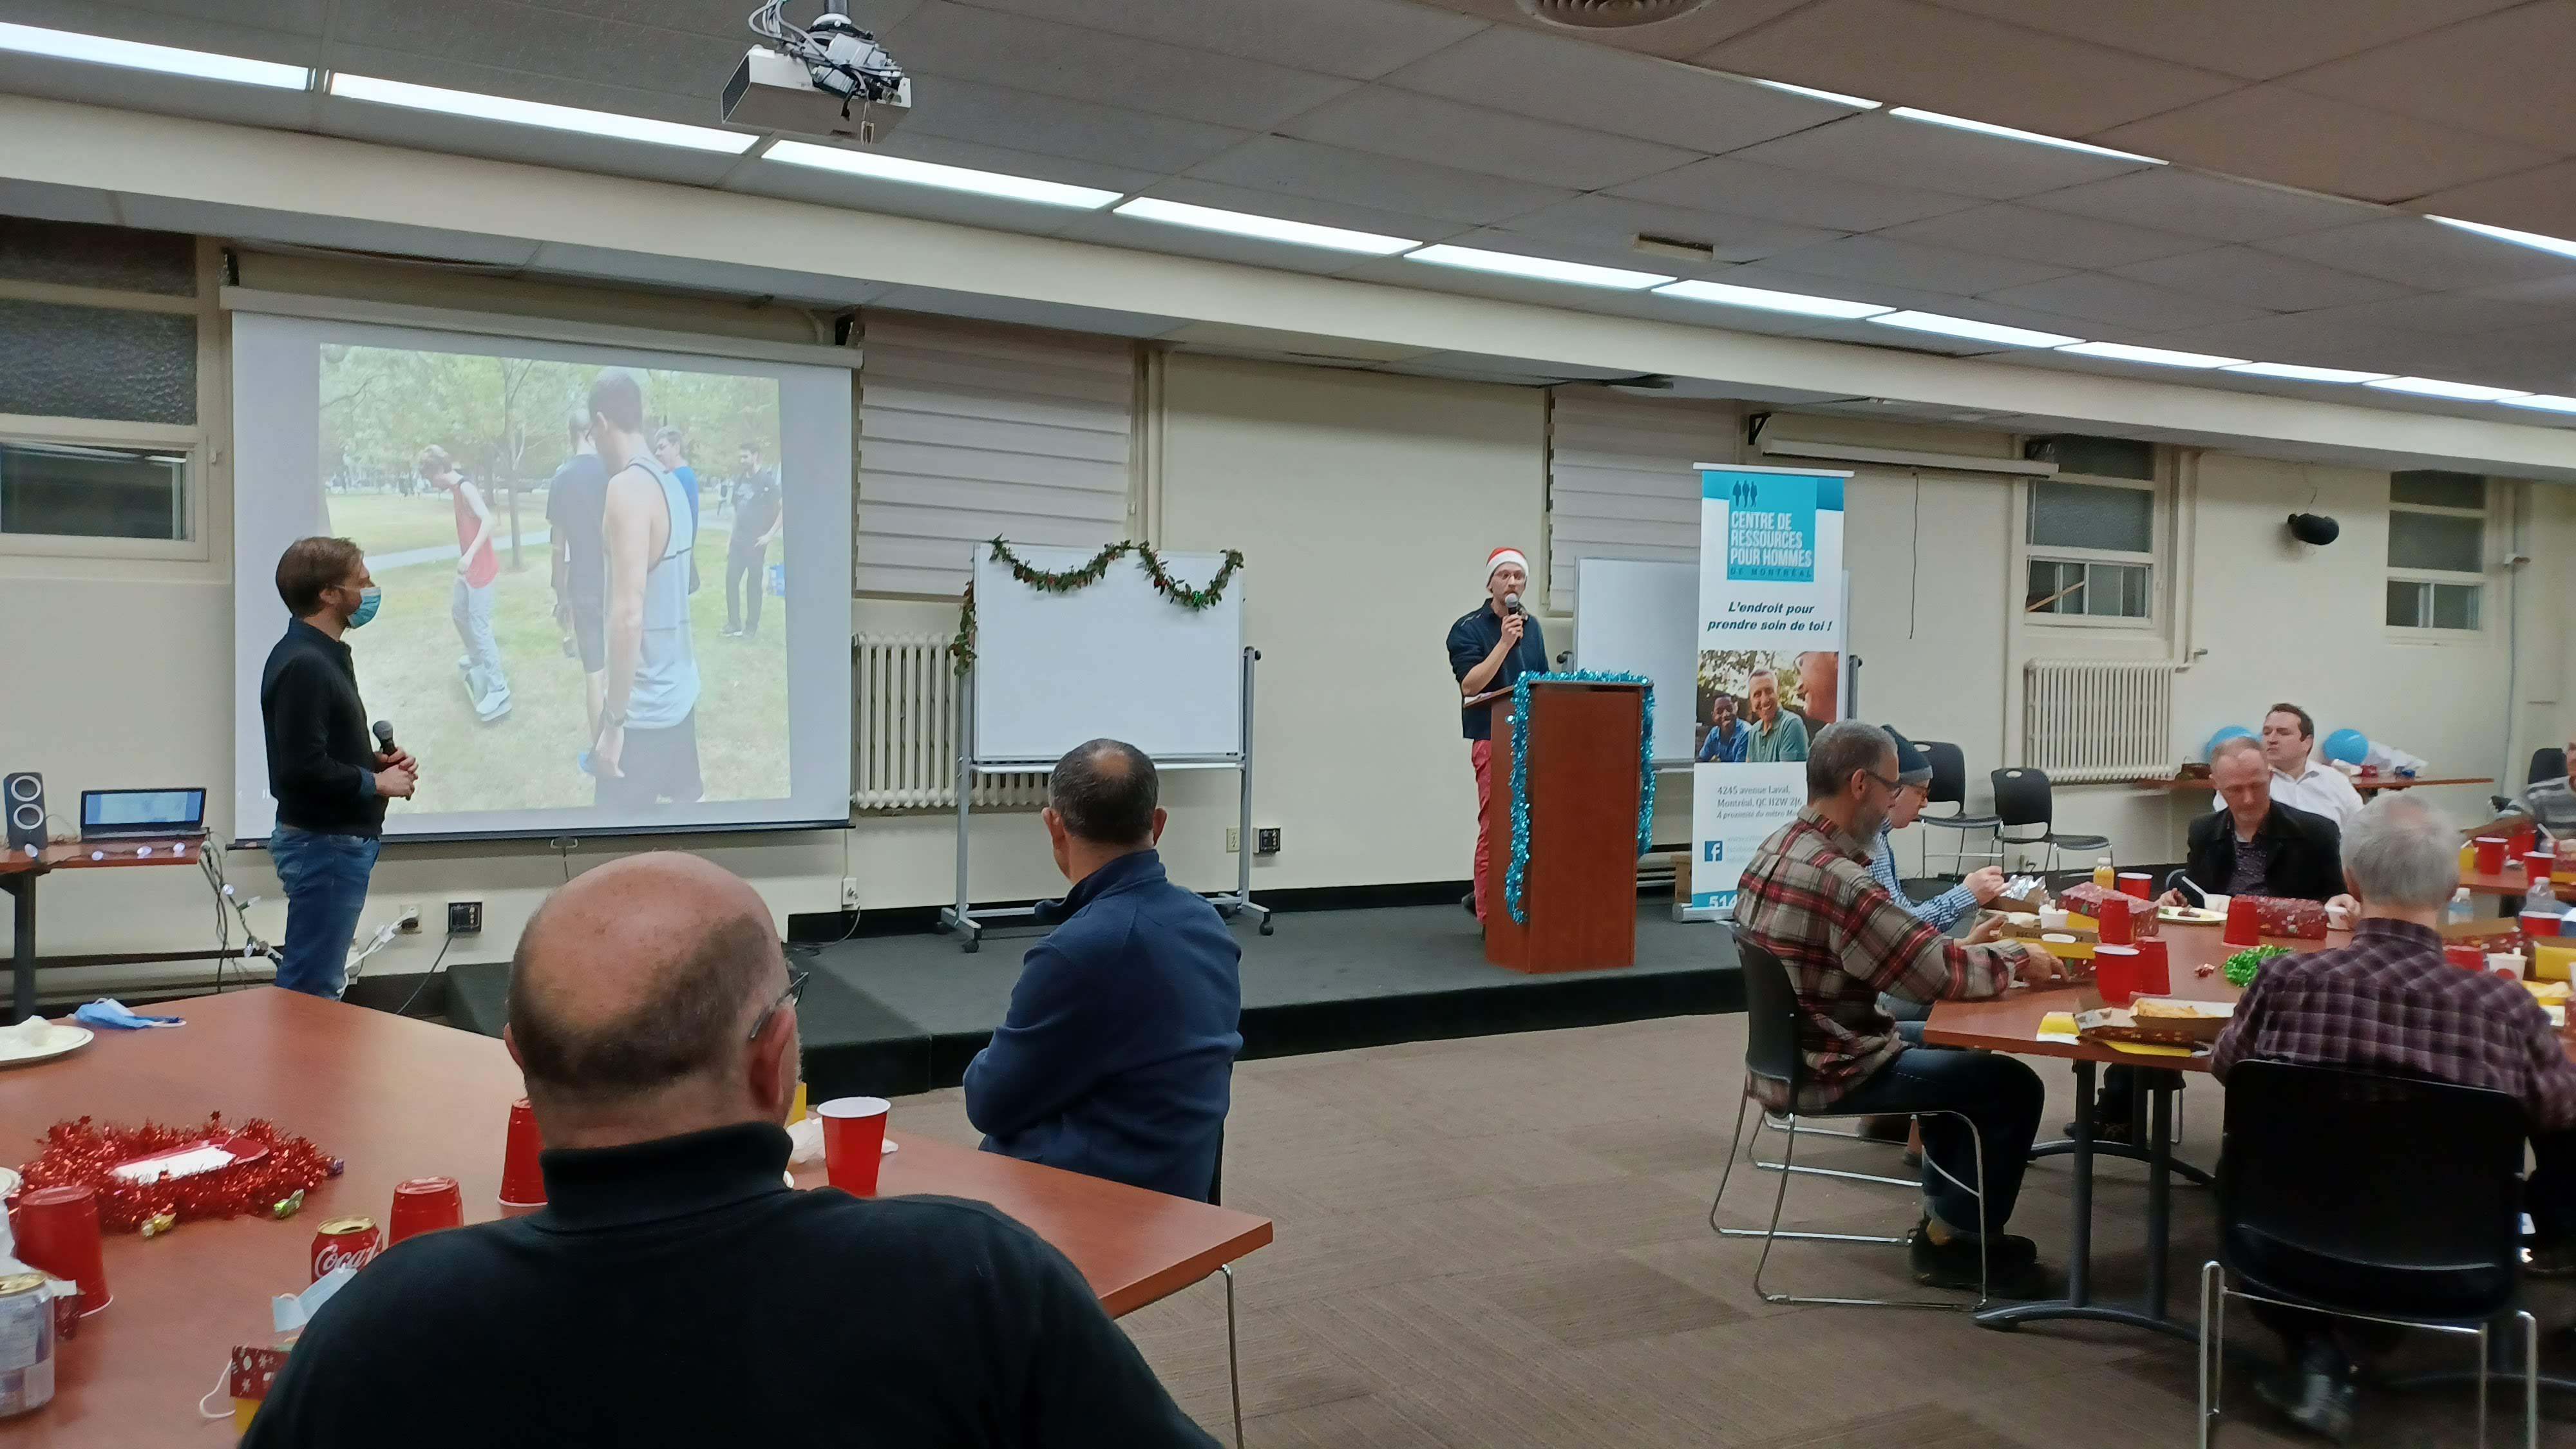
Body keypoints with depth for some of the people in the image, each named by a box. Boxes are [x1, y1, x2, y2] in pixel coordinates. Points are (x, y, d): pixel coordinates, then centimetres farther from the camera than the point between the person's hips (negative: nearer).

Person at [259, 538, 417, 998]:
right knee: (311, 990, -4)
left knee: (307, 981, 17)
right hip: (324, 844, -10)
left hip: (338, 841, 10)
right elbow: (302, 768, -25)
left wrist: (376, 761, 7)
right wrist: (377, 783, -13)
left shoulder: (323, 655, 14)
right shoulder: (303, 664, -19)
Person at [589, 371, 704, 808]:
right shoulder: (671, 483, 8)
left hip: (644, 704, -8)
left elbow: (629, 614, -24)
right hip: (678, 689, 8)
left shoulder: (628, 487, -19)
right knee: (686, 799, 19)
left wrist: (614, 720, -19)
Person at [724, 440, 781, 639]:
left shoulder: (766, 480, -9)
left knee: (755, 583, 1)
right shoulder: (740, 481, 11)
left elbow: (784, 510, -12)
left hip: (756, 542, -6)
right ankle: (734, 624, 13)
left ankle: (751, 627, 10)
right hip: (738, 540, 6)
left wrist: (770, 534, -15)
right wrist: (731, 540, 15)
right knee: (731, 580, 4)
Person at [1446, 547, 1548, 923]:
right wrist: (1504, 642, -19)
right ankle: (1489, 914, 2)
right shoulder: (1468, 628, -3)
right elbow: (1470, 684, -15)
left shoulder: (1532, 627, 15)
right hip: (1493, 738, -6)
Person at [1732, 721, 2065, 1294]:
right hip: (1828, 1072, -10)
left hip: (1791, 1048, 10)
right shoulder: (1837, 878, -28)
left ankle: (1945, 1211, 34)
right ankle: (1956, 1241, 16)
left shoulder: (1778, 848, 3)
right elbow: (1939, 973, -23)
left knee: (1950, 1047, 28)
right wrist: (2015, 959, -7)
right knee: (2013, 1086, 0)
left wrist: (1964, 948, 4)